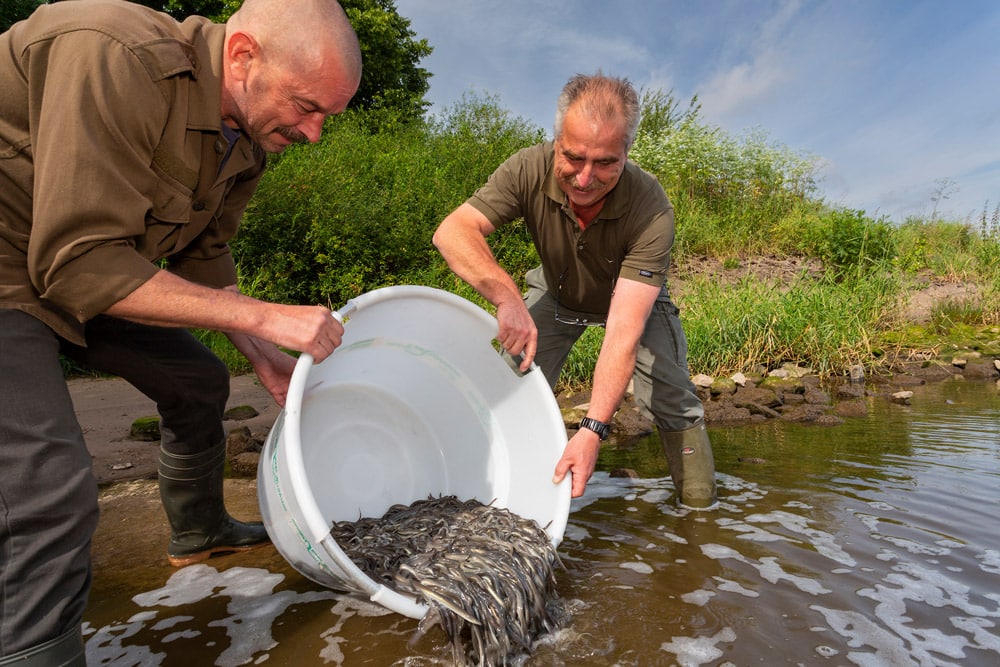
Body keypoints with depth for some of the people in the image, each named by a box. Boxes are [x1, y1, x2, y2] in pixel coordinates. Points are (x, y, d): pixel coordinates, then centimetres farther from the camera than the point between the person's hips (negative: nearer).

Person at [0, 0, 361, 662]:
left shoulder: (248, 136, -4)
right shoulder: (117, 60, -31)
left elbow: (204, 252, 8)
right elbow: (81, 262, -32)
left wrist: (263, 354, 2)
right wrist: (261, 316, -32)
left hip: (80, 269, 8)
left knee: (200, 382, 13)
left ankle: (200, 531, 36)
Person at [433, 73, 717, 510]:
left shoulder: (652, 210, -38)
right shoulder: (529, 171, -32)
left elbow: (624, 328, -42)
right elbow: (452, 232, -39)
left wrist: (593, 429, -49)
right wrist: (508, 299, -55)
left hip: (635, 299, -1)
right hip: (555, 293, 2)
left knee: (670, 399, -11)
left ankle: (700, 501, 12)